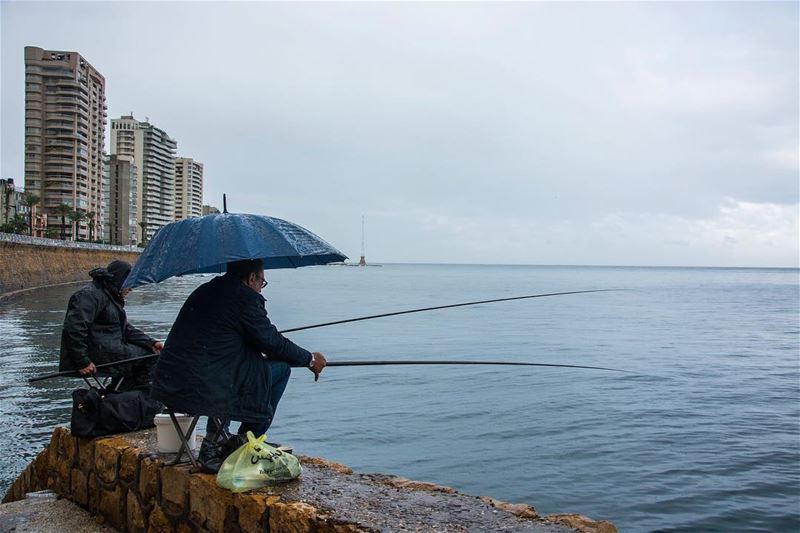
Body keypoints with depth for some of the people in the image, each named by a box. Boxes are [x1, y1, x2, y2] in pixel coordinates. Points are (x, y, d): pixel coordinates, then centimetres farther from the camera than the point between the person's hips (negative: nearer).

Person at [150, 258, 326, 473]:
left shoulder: (203, 292, 17)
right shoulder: (245, 298, -8)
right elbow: (274, 344, -2)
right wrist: (310, 359, 15)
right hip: (205, 390, -9)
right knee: (281, 368, 5)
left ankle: (214, 441, 25)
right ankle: (244, 443, 12)